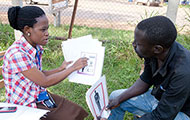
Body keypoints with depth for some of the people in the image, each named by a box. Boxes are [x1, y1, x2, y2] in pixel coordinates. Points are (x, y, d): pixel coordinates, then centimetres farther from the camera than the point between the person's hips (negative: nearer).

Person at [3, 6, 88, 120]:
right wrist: (73, 68, -19)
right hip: (24, 106, -8)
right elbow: (44, 82, -24)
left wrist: (60, 69, 0)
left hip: (40, 96, 8)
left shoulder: (36, 48, -1)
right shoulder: (17, 53, -27)